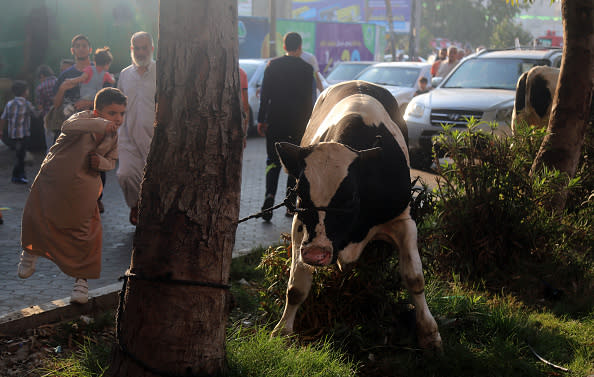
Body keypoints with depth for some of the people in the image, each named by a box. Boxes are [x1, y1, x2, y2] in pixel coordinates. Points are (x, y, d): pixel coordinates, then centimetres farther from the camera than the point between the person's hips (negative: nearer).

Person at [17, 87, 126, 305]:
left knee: (84, 232, -4)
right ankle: (30, 253, 44)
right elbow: (68, 126, -42)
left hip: (81, 190, 2)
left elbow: (112, 162, 12)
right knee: (36, 217, 12)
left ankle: (81, 279, 9)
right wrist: (100, 124, -55)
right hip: (52, 179, -2)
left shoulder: (113, 137, -2)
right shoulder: (85, 118, -19)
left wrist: (101, 162, -13)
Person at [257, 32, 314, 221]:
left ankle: (269, 195, -14)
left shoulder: (272, 65, 1)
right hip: (297, 122, -1)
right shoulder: (306, 68, -3)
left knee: (273, 161, 7)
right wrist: (308, 124, 4)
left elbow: (264, 94, 1)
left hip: (274, 121, 1)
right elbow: (308, 99, -3)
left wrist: (261, 119, 5)